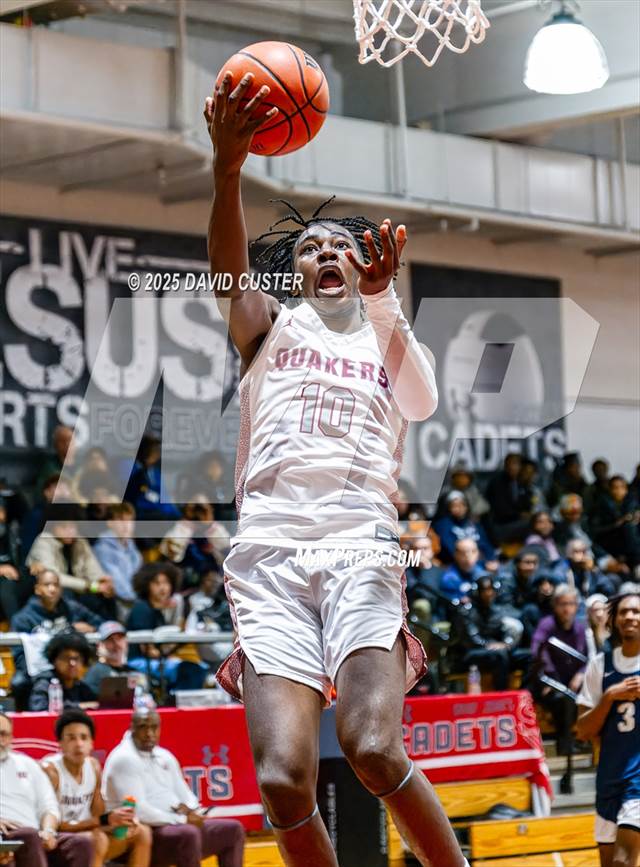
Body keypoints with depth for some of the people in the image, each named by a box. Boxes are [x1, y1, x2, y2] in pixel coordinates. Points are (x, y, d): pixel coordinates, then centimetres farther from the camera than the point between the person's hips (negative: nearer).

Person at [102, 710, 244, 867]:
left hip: (171, 825, 9)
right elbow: (139, 812, -21)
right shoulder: (124, 759, -13)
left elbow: (185, 795, 19)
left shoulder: (164, 757, 15)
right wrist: (183, 820, -17)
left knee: (233, 829, 2)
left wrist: (186, 809, -7)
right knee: (188, 834, -36)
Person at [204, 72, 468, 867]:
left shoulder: (388, 340, 22)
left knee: (375, 749, -22)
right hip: (269, 554, 0)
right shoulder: (271, 327, 20)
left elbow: (423, 402, -2)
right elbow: (228, 270, -2)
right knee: (282, 779, -16)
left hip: (362, 547, 0)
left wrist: (381, 299, -19)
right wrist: (227, 168, -21)